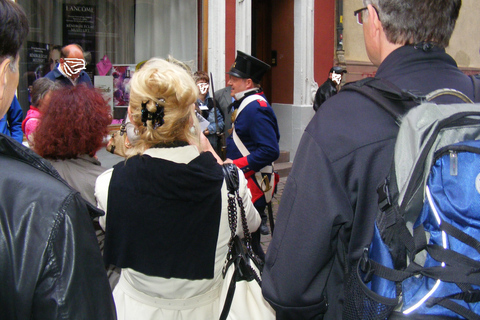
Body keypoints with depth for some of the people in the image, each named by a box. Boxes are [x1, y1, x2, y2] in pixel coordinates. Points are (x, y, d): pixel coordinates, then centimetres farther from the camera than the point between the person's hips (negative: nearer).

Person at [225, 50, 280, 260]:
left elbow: (270, 151, -26)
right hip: (242, 181, 10)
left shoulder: (255, 108, -19)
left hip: (252, 185, -10)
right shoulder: (245, 103, 13)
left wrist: (235, 164, -23)